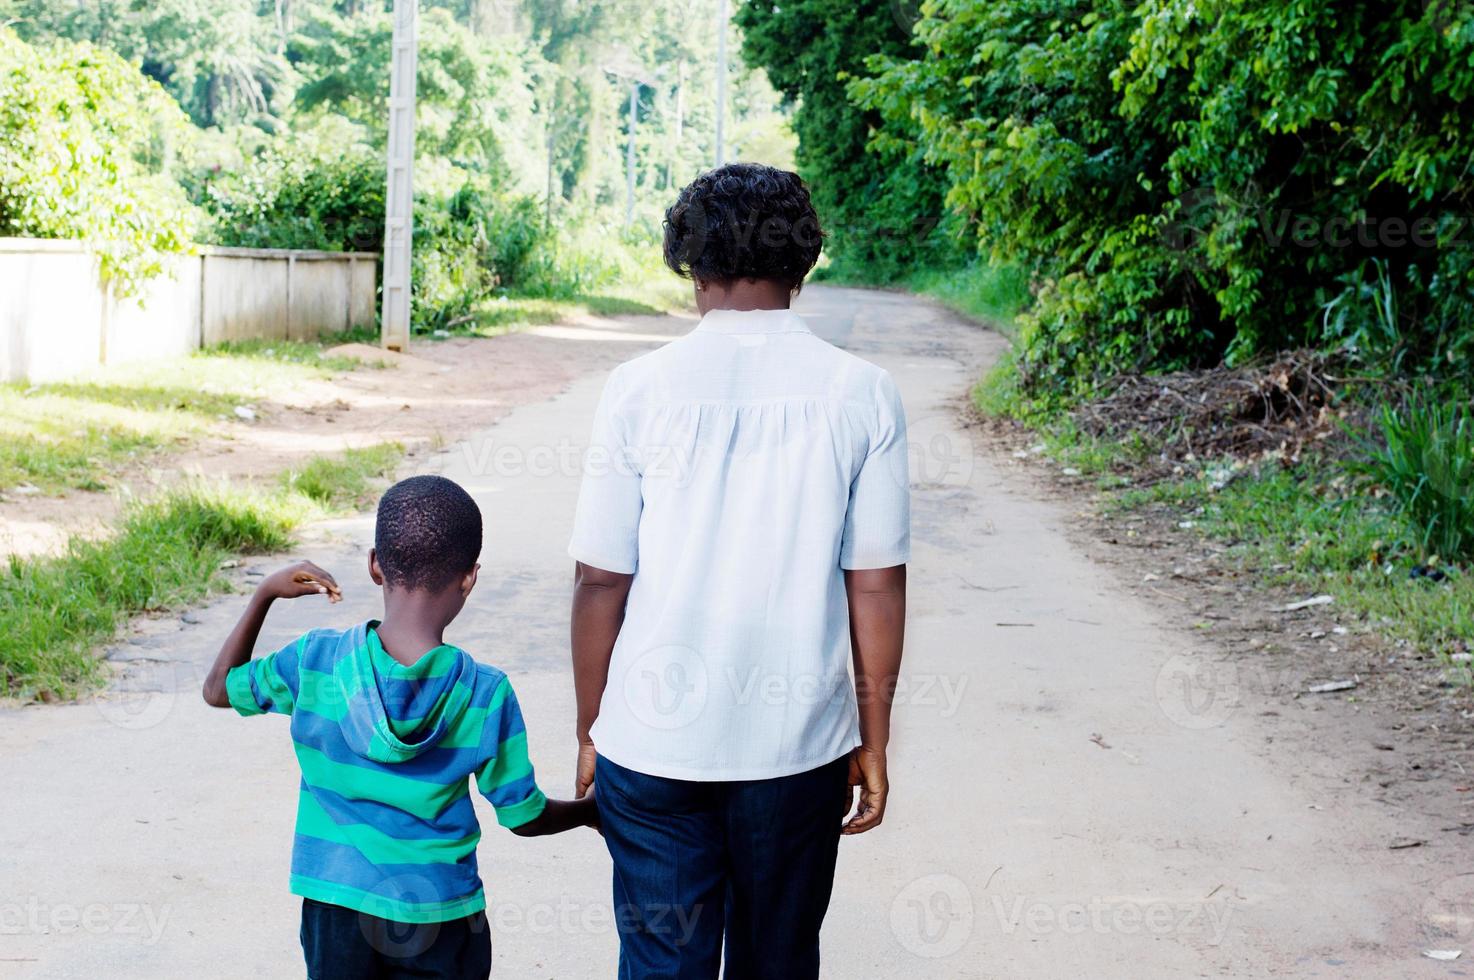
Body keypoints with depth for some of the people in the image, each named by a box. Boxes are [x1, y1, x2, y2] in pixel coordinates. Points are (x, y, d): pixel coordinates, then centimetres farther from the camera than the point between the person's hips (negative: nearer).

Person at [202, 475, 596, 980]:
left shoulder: (315, 661, -9)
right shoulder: (487, 694, -12)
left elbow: (218, 688, 10)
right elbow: (524, 816, -1)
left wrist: (265, 593, 15)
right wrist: (592, 809, 18)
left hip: (338, 911, 1)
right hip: (440, 916, -1)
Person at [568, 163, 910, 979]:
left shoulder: (642, 389, -6)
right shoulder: (861, 393, -3)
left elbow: (601, 581, -4)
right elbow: (877, 586, -2)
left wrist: (590, 731, 7)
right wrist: (873, 742, 8)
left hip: (656, 745, -1)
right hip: (801, 743, 1)